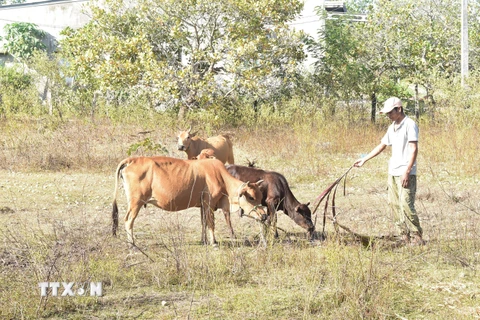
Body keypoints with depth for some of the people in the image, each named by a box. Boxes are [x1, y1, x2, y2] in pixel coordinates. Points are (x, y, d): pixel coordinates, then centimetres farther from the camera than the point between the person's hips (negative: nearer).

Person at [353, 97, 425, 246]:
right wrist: (364, 159, 25)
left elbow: (414, 150, -15)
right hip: (393, 172, 9)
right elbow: (382, 145, 28)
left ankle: (417, 237, -8)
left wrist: (407, 172, -20)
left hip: (406, 173, -9)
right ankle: (405, 236, 8)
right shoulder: (392, 127, 16)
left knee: (406, 204, -14)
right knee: (394, 204, 4)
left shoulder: (410, 125, -9)